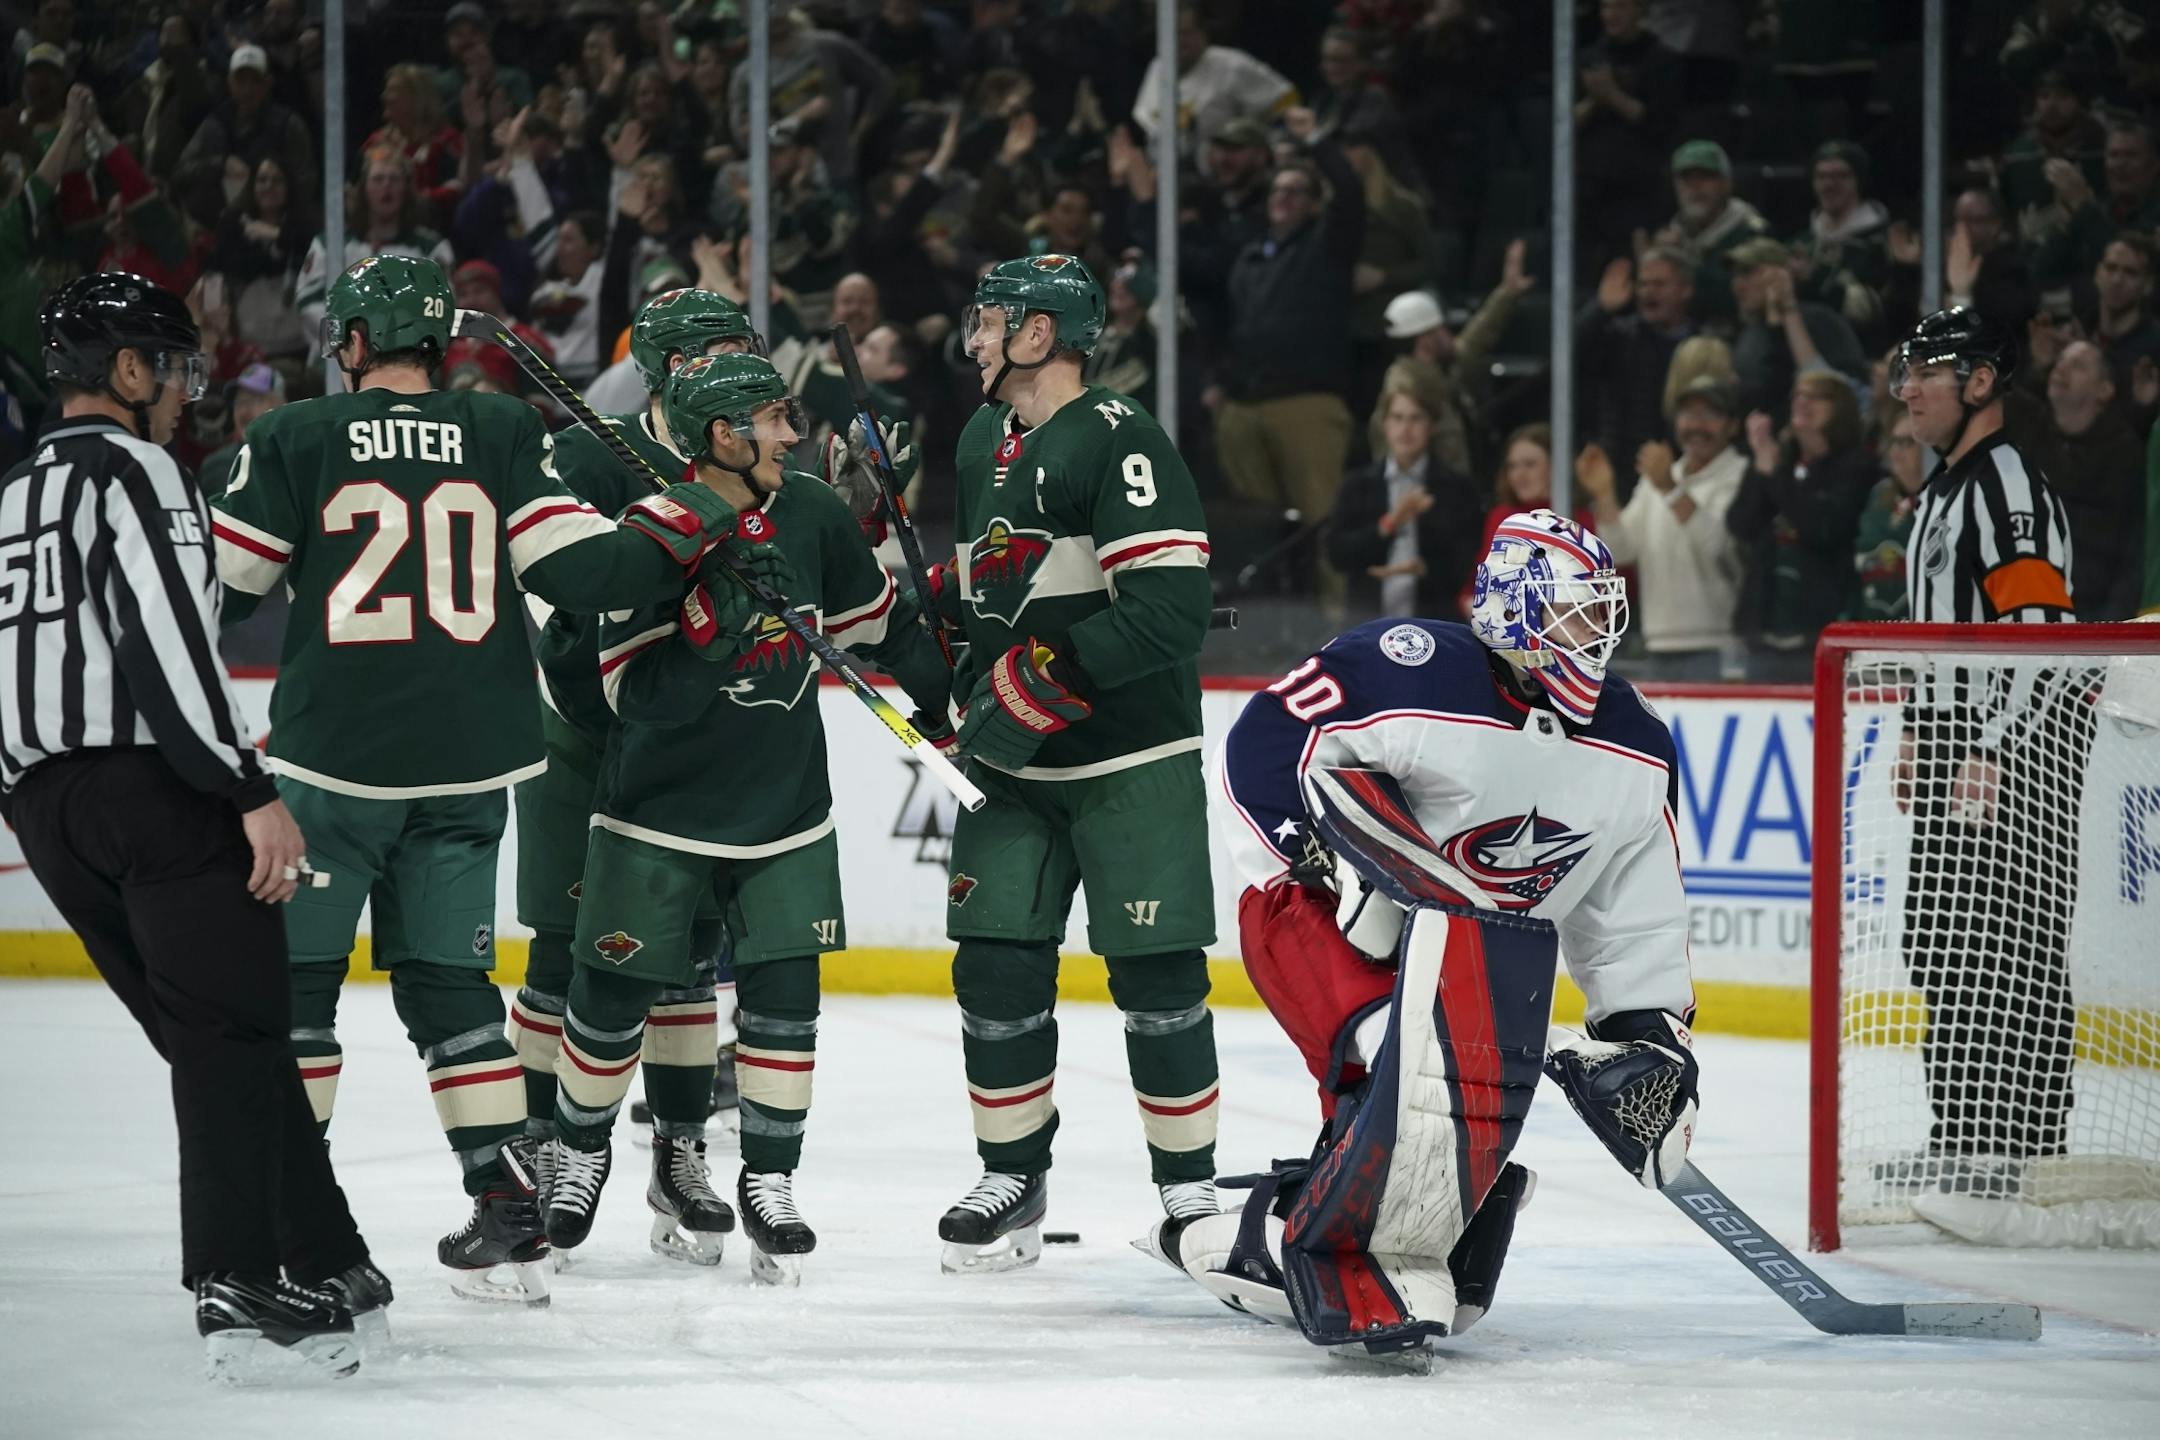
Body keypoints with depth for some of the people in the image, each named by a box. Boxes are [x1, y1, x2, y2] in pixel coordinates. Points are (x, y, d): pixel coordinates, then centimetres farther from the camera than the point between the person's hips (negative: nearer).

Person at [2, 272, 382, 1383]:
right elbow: (166, 643, -19)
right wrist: (253, 793, -19)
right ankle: (245, 1289, -19)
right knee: (233, 1032, -8)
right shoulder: (130, 470, -7)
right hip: (150, 787, -9)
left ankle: (325, 1267, 17)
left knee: (214, 1037, 14)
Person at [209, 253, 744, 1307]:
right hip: (467, 766, 3)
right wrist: (678, 529, 10)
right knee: (447, 982, 11)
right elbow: (576, 567, -4)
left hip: (334, 760, -3)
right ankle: (508, 1217, 5)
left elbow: (216, 594, -2)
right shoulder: (503, 436, 2)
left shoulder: (294, 441, -4)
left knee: (293, 978, 7)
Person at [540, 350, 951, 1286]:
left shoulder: (811, 515, -2)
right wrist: (704, 625, -34)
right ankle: (579, 1153, 28)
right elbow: (635, 693, -21)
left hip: (784, 811, 3)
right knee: (614, 996, 5)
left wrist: (946, 701, 15)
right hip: (659, 813, -3)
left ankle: (769, 1181, 9)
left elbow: (879, 621, 13)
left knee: (783, 994, -3)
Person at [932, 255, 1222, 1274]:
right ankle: (1013, 1179, 13)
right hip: (1012, 765, 7)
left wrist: (1041, 679, -23)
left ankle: (1189, 1186, 7)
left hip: (1131, 762, -7)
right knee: (996, 966, 1)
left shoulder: (1119, 444, -15)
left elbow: (1169, 610, -23)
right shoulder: (983, 443, 14)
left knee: (1156, 974, -5)